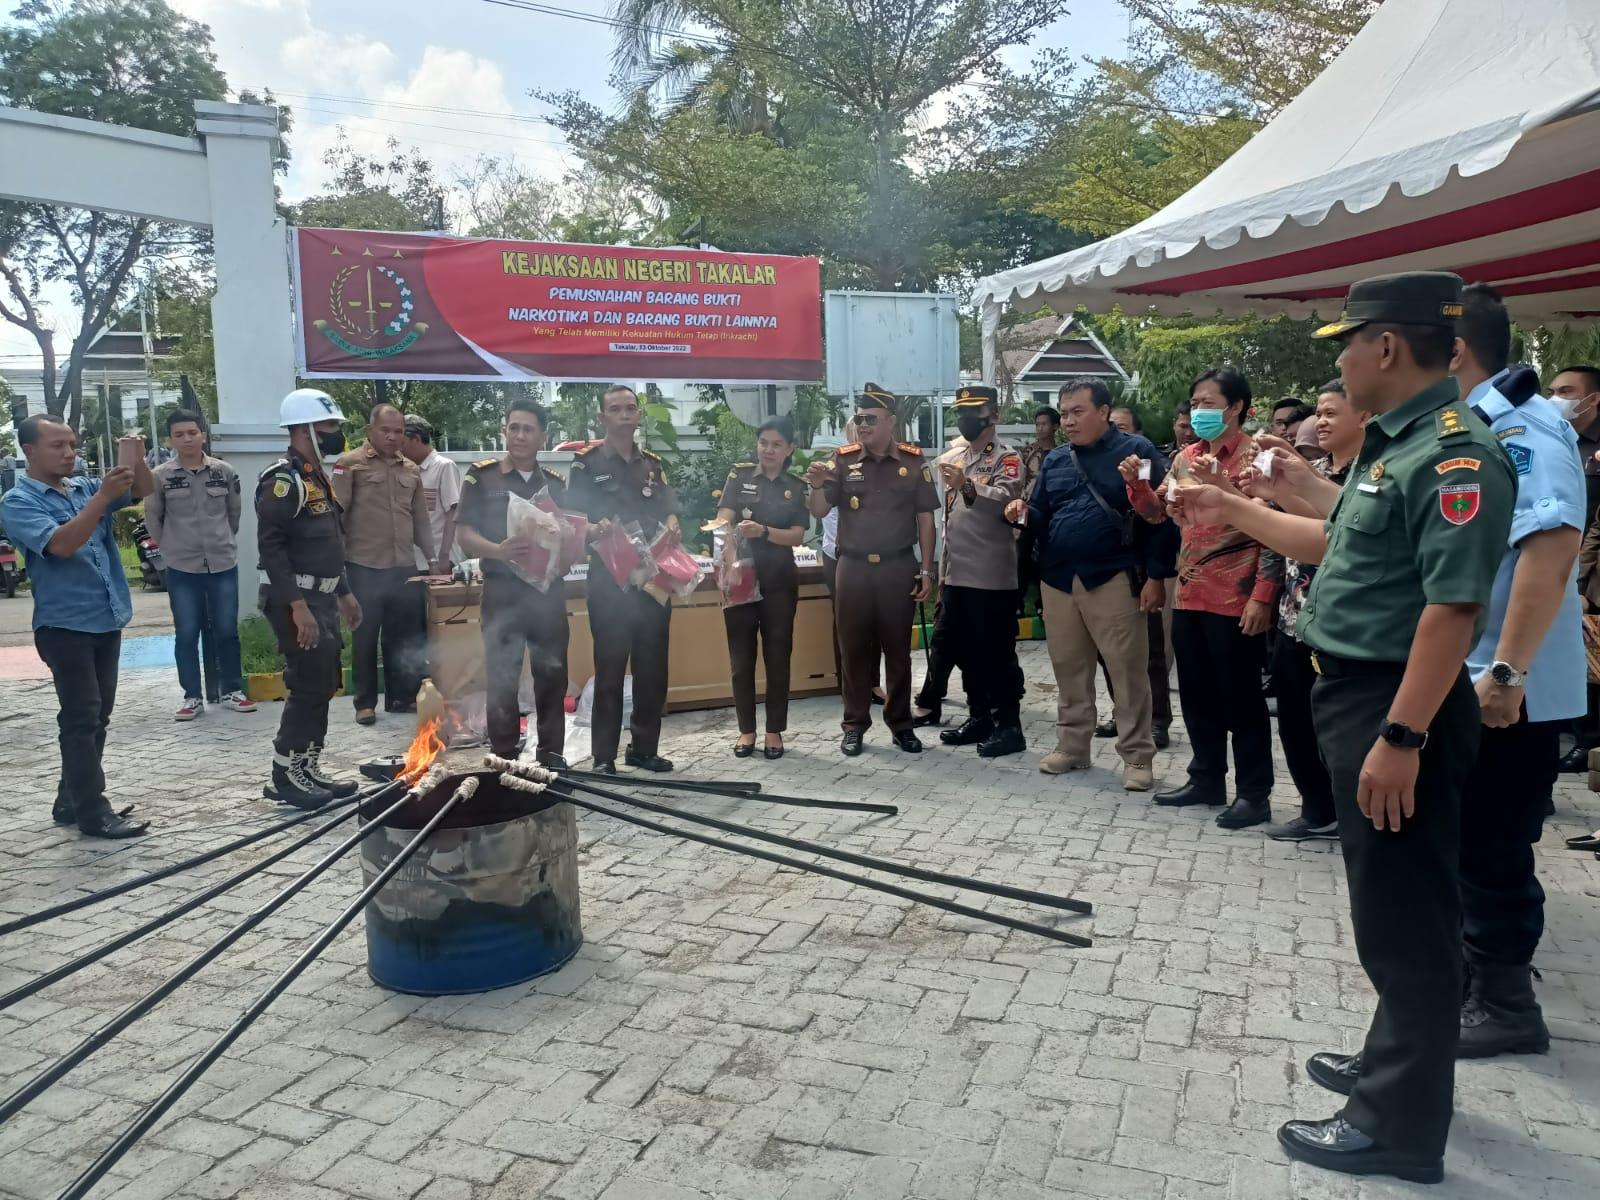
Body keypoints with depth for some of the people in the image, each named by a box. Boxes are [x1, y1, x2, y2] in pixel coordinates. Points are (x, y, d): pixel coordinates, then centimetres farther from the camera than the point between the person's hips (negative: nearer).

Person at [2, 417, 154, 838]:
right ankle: (93, 814, 1)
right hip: (65, 625, -7)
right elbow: (62, 544, -24)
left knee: (97, 716, 13)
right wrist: (104, 497, -30)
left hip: (107, 621, 7)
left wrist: (137, 460, -15)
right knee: (81, 718, -4)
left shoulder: (85, 486, 9)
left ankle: (72, 801, 25)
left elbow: (144, 491, 5)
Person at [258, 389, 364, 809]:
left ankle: (308, 769, 22)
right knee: (308, 688, -7)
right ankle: (284, 777, 4)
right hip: (297, 604, -10)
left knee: (323, 687, 13)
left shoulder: (316, 478, 16)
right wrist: (298, 606, -27)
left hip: (322, 601, 10)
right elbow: (270, 547, -22)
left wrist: (344, 592, 23)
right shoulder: (282, 480, -15)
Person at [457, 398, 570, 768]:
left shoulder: (555, 483, 12)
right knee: (501, 681, -2)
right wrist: (498, 550, -23)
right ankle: (504, 759, 9)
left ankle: (551, 754, 19)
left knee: (552, 676, 8)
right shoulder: (481, 477, 1)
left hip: (549, 591, 3)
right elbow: (465, 535, -5)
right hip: (502, 592, -3)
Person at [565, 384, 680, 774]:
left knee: (653, 668, 8)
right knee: (610, 669, -3)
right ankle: (604, 757, 4)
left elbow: (670, 514, 15)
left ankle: (644, 748, 19)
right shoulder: (586, 465, 0)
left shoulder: (653, 465, 14)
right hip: (609, 579, -5)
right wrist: (595, 531, -27)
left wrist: (670, 531, -8)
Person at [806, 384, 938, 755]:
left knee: (898, 648, 8)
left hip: (898, 567, 0)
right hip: (853, 567, 1)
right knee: (853, 648, 7)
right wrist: (817, 486, -22)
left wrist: (926, 568, -1)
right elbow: (819, 513, 0)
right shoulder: (842, 459, 0)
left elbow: (925, 517, 3)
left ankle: (901, 723, 19)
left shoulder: (913, 461, 0)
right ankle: (855, 724, 17)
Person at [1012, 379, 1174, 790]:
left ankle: (1137, 756, 7)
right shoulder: (1055, 460, 13)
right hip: (1058, 578, 5)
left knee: (1128, 670, -2)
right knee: (1068, 669, 11)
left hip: (1113, 578, -5)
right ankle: (1071, 746, 23)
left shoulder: (1136, 450, -4)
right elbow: (1042, 515, 18)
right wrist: (1023, 513, -6)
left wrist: (1155, 575, -12)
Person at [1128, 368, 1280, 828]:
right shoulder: (1187, 457, 11)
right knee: (1197, 696, 14)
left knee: (1241, 699, 1)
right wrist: (1136, 483, -2)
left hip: (1235, 600, -7)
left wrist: (1262, 597, -17)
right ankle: (1207, 779, 27)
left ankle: (1254, 793, 11)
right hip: (1189, 596, 7)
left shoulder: (1254, 455, -10)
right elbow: (1158, 512, 18)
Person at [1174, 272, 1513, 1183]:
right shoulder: (1395, 443, 12)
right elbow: (1340, 545, 24)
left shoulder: (1454, 451, -20)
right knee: (1385, 905, 22)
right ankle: (1394, 1064, 40)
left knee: (1407, 915, 2)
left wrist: (1400, 737, -28)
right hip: (1357, 697, 10)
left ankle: (1402, 1124, 17)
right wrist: (1234, 511, 26)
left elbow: (1453, 606, -27)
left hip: (1399, 707, -10)